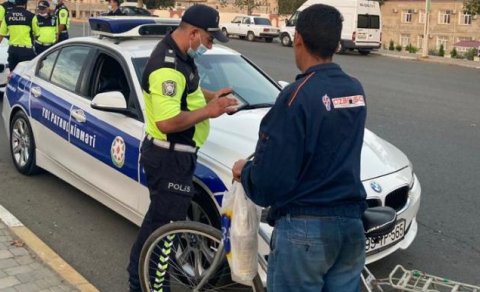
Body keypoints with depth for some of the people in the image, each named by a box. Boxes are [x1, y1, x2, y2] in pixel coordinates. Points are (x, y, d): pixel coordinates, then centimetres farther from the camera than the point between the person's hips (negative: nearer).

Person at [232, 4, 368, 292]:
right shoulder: (356, 91, 5)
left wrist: (244, 171, 2)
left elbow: (268, 183, -19)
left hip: (305, 229, -7)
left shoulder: (298, 95, -18)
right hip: (351, 224, 7)